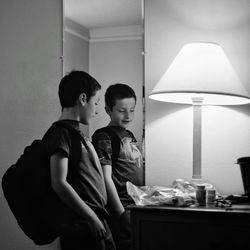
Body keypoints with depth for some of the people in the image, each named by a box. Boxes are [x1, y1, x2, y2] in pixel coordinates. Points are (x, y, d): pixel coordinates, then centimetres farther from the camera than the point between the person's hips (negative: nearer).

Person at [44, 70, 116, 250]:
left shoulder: (77, 132, 16)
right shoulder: (62, 133, -12)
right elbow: (59, 183, -20)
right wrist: (92, 218, -18)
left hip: (98, 223, 9)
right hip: (82, 228, -9)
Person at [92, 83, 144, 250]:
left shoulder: (130, 136, 17)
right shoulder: (104, 137, -8)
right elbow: (106, 178, -14)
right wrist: (122, 214, -16)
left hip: (138, 205, 8)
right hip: (122, 207, -7)